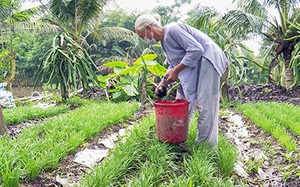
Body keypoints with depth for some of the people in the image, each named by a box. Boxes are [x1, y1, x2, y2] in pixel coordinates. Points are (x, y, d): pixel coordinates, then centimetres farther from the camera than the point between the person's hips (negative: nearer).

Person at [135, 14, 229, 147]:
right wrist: (163, 84, 5)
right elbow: (173, 65, 17)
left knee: (205, 105, -8)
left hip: (206, 60, -10)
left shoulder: (172, 29, -19)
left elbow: (196, 49, -24)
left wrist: (176, 70, -20)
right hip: (193, 66, 10)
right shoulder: (163, 41, 11)